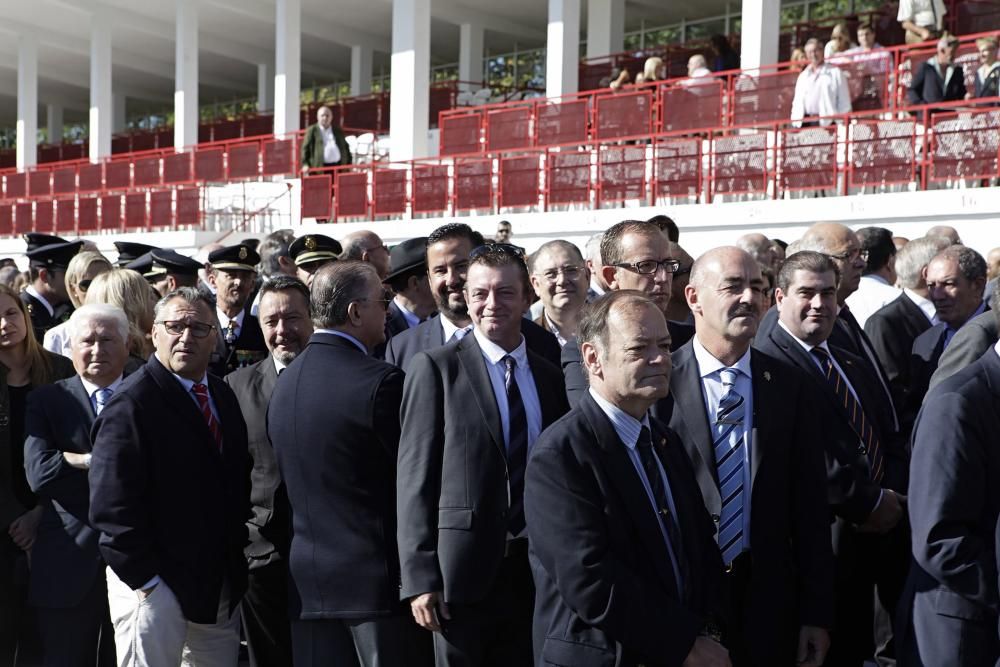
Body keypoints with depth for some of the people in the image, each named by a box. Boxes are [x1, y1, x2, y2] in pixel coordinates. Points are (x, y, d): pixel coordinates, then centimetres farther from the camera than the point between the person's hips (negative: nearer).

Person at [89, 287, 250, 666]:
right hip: (156, 587, -7)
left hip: (222, 587, 7)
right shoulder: (131, 403, -13)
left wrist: (238, 561, 10)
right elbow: (111, 507, -18)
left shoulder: (224, 397, 11)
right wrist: (145, 580, -18)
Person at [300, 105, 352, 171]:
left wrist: (348, 163, 12)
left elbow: (345, 147, 21)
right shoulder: (312, 131, 6)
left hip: (338, 166, 4)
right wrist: (305, 164, -11)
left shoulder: (338, 130, 19)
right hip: (321, 168, -4)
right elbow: (305, 148, 1)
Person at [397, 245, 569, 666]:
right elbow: (414, 478, -6)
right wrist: (419, 577, -11)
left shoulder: (550, 376, 10)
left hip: (534, 573, 4)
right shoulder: (435, 368, -3)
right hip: (462, 570, -4)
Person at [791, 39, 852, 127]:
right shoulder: (802, 76, 22)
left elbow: (844, 102, 3)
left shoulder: (835, 73, 7)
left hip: (826, 122, -4)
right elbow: (797, 103, 22)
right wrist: (795, 122, 10)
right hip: (804, 122, 4)